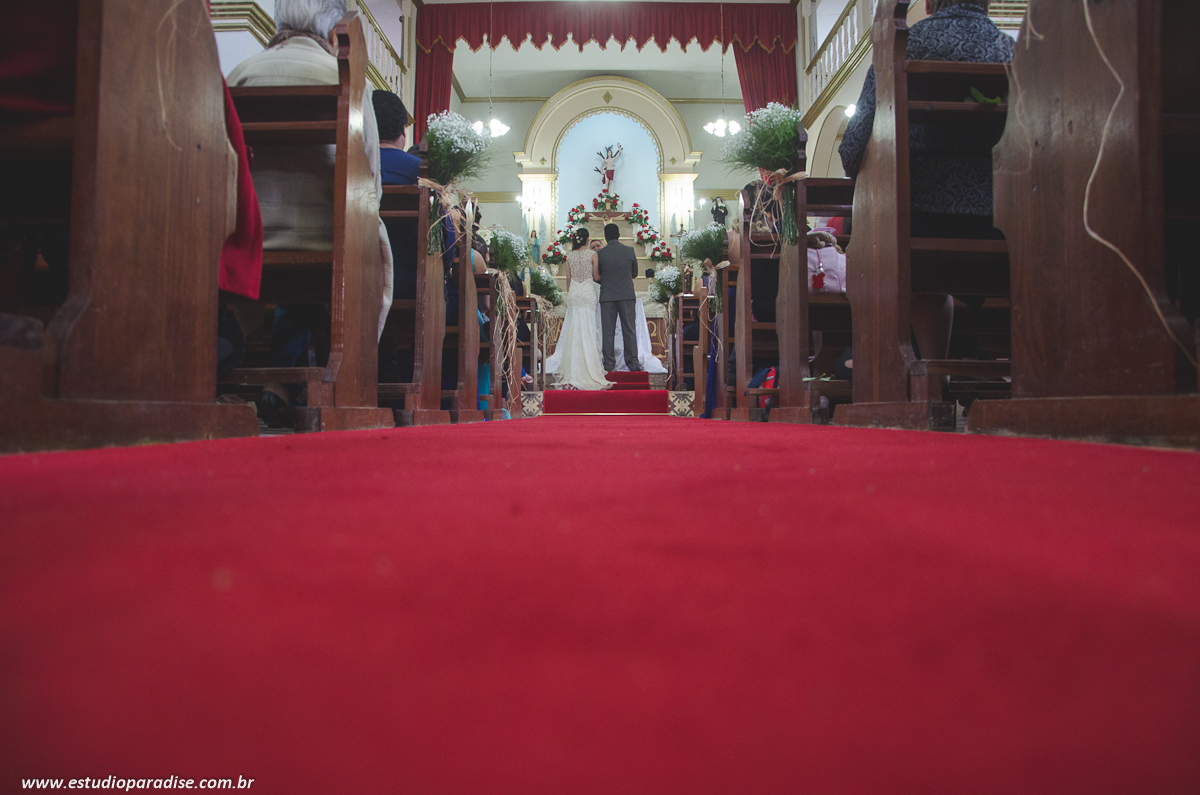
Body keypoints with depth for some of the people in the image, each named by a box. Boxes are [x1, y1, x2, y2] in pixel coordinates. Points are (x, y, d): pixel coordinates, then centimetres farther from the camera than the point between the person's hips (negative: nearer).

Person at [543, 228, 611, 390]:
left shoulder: (569, 255, 5)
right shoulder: (593, 254, -5)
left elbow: (568, 278, 9)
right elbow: (596, 277, -3)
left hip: (573, 292, 3)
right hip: (588, 292, -3)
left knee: (574, 329, 7)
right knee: (588, 329, -1)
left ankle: (572, 369, 9)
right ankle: (589, 366, 0)